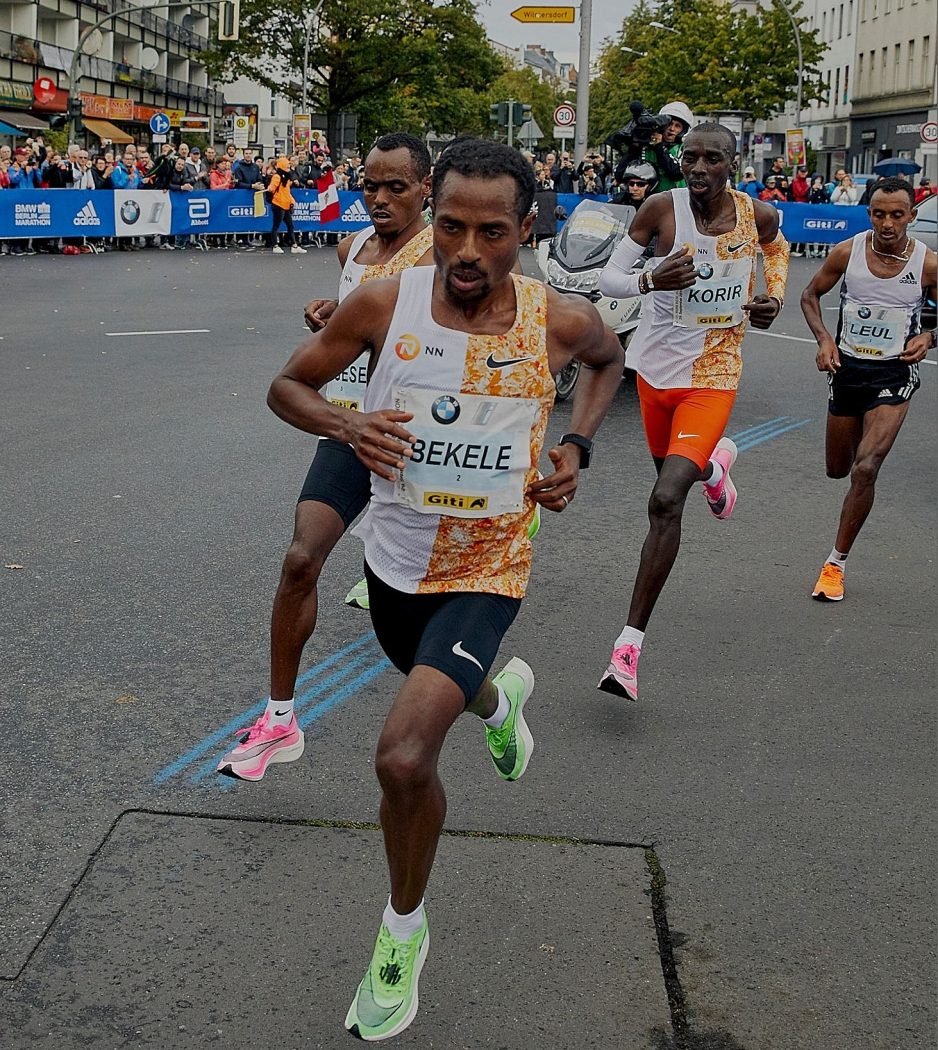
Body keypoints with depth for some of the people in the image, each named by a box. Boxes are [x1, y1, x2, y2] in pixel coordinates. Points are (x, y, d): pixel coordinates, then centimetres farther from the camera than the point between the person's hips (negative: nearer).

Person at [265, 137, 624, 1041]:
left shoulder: (559, 322, -15)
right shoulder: (384, 304, -16)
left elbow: (609, 357, 11)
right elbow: (286, 386, -3)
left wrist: (575, 447, -3)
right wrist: (345, 425, -24)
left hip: (486, 572, -3)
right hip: (395, 561, 3)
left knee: (403, 757, -20)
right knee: (441, 692, 30)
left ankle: (403, 931, 6)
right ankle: (499, 696, 69)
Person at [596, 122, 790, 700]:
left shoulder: (759, 215, -7)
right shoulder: (663, 208, -12)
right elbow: (607, 279, -8)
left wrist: (774, 297, 2)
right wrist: (650, 280, -29)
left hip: (712, 376, -2)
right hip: (656, 366, 3)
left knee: (666, 500, -19)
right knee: (671, 465, 27)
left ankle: (631, 643, -14)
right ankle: (716, 463, 68)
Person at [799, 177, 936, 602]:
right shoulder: (847, 252, -8)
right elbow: (810, 295, 7)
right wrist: (823, 338, -8)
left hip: (893, 375, -3)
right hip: (847, 369, 3)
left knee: (865, 469, -19)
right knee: (838, 469, 17)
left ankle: (836, 563, -5)